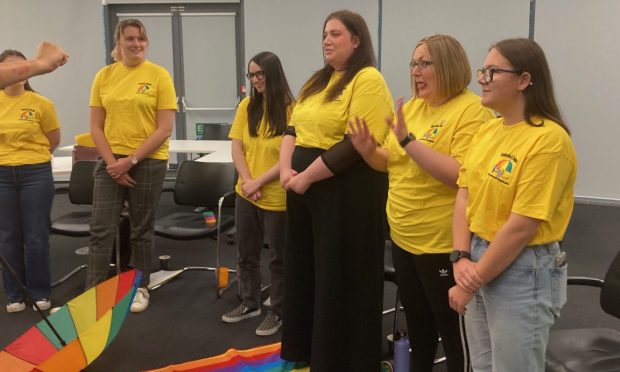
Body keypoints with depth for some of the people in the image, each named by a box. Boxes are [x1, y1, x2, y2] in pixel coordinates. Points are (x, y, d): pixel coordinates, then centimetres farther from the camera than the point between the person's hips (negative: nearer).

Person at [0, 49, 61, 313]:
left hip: (36, 175, -3)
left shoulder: (41, 103, -6)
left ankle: (40, 293, 17)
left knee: (36, 237, 3)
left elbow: (54, 140, 5)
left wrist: (30, 157, 10)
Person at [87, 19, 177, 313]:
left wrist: (131, 160, -13)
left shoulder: (159, 75, -5)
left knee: (141, 230, 10)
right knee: (101, 230, 0)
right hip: (111, 162, 2)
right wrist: (112, 162, -7)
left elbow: (165, 129, -9)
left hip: (148, 162, -2)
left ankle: (140, 288, 26)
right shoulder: (104, 75, 4)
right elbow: (95, 127, 4)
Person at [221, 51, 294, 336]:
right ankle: (249, 303, 35)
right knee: (246, 253, 17)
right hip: (245, 194, 5)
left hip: (277, 197, -5)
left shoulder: (290, 109, -11)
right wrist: (248, 181, -11)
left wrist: (259, 182, -16)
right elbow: (237, 148, 2)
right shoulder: (246, 106, 3)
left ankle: (277, 311, 25)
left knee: (278, 257, 9)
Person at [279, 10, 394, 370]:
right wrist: (286, 169, -3)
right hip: (305, 187, 9)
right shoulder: (318, 80, 16)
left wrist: (307, 177, -17)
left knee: (342, 280, 3)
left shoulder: (368, 80, -11)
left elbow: (356, 144, -21)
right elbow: (293, 128, 14)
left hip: (347, 192, -9)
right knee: (304, 270, 17)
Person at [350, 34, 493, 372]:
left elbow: (462, 176, -26)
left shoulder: (470, 110, -15)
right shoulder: (411, 106, 8)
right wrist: (369, 151, -5)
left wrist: (408, 140, -27)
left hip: (444, 244, -8)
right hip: (403, 238, 8)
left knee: (453, 330, 9)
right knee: (417, 322, 23)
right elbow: (393, 163, 15)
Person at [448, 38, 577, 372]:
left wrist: (472, 281, -15)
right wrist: (462, 258, -8)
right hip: (479, 261, 7)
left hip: (523, 272, -7)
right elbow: (464, 196, 5)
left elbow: (522, 227, -21)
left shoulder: (548, 139, -18)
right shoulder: (487, 130, 5)